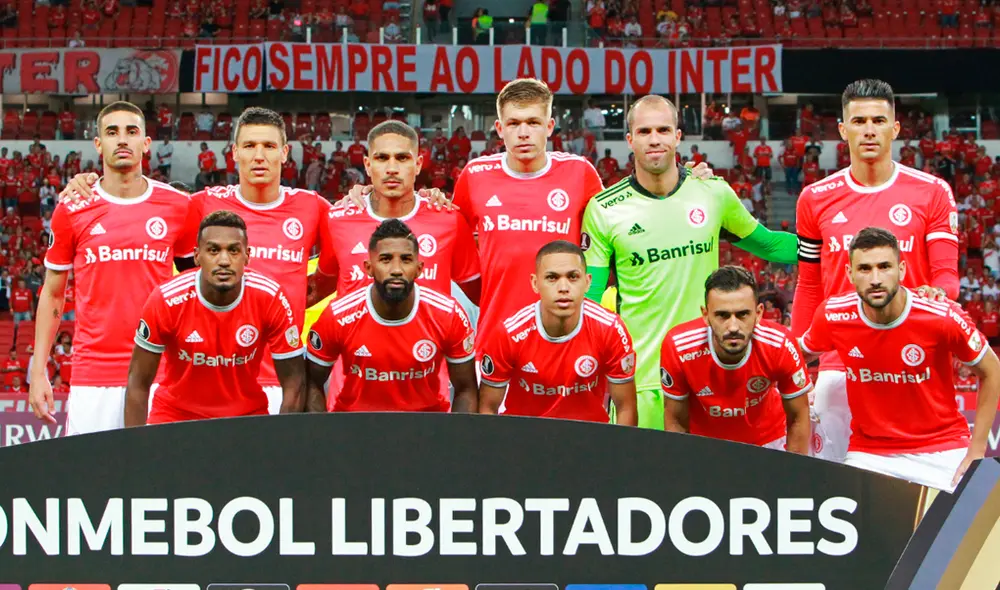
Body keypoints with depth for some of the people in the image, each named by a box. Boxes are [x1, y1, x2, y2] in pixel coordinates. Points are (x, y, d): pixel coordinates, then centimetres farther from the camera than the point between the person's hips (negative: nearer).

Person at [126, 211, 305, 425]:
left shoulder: (269, 298, -17)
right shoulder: (166, 300, -18)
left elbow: (293, 382, -9)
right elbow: (138, 382, -8)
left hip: (247, 418, 1)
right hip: (175, 417, -1)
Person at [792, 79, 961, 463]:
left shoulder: (932, 193, 1)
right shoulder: (816, 199, 7)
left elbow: (946, 275, 1)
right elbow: (809, 288, 13)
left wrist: (936, 294, -23)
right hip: (838, 364, 2)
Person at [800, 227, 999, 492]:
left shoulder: (942, 317, -17)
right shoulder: (832, 316, -12)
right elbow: (801, 354, 12)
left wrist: (977, 452, -4)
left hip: (942, 452, -1)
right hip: (868, 455, 1)